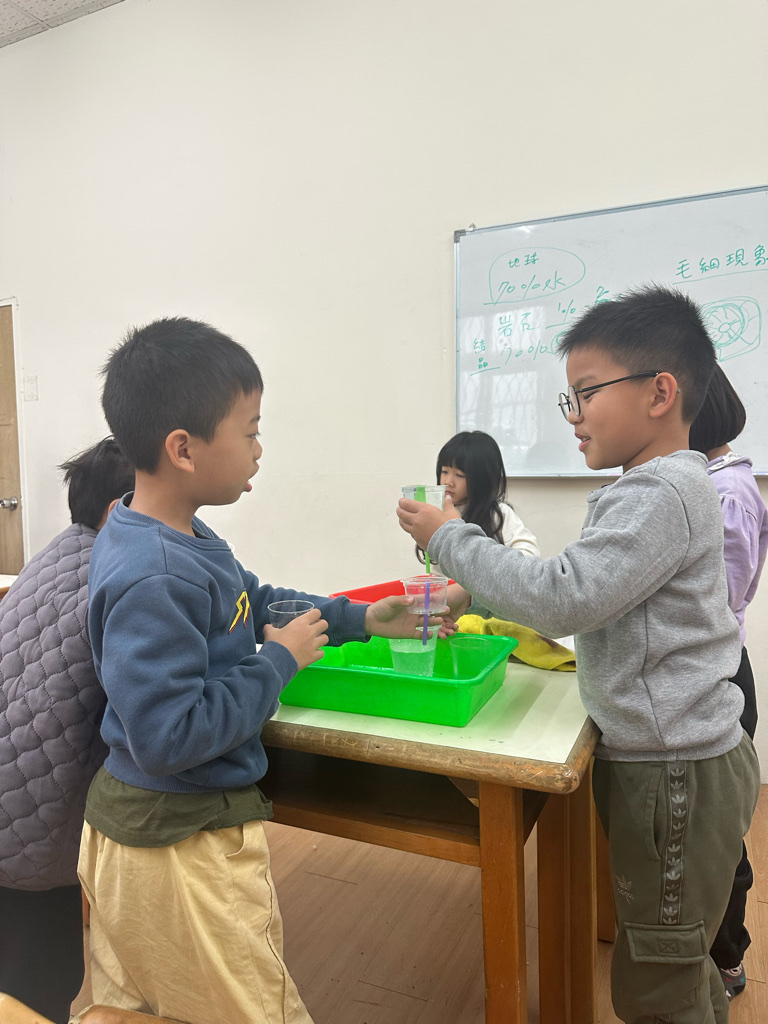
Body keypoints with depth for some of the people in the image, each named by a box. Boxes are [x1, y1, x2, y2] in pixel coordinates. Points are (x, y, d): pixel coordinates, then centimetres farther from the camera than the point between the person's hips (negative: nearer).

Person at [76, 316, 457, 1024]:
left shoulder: (185, 539, 1)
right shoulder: (154, 580, -31)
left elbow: (252, 604, 15)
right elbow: (169, 737, -31)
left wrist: (361, 619, 13)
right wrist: (279, 662, -21)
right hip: (180, 846, -9)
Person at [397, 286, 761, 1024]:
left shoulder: (661, 494, -22)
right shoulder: (660, 485, 10)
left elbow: (562, 597, -27)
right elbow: (592, 602, 16)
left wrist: (449, 538, -18)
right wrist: (487, 602, 7)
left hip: (674, 771, -10)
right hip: (666, 757, 10)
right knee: (681, 964, 25)